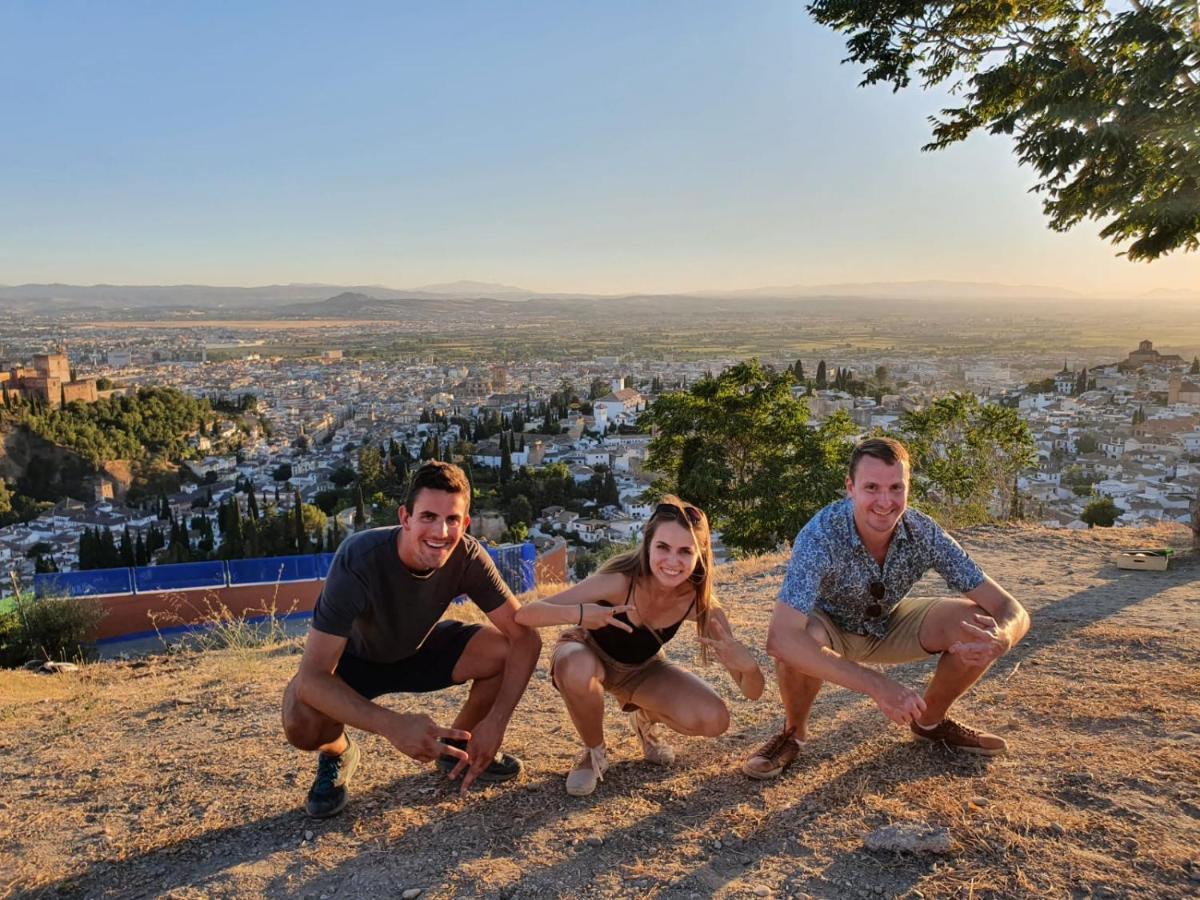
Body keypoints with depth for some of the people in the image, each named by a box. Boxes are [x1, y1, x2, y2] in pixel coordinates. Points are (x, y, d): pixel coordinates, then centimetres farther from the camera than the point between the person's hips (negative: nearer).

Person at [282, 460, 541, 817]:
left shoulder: (468, 557, -25)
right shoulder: (358, 559, -36)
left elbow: (526, 636, -21)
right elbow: (312, 676, -38)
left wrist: (496, 722, -34)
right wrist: (392, 725, -52)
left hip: (420, 649, 3)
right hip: (355, 657, -3)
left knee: (504, 651, -22)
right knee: (302, 723, -34)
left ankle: (457, 745, 7)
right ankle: (336, 753, 5)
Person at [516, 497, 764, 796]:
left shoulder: (700, 604, -25)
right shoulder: (620, 580, -35)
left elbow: (753, 692, -21)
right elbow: (524, 614, -36)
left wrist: (748, 666, -46)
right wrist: (577, 613, -56)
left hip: (641, 669, 3)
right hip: (589, 655, -2)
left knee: (714, 720, -21)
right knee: (578, 669, -39)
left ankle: (646, 720, 13)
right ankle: (593, 752, -7)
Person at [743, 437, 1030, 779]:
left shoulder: (924, 533, -24)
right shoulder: (821, 535, -36)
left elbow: (1011, 609, -22)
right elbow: (781, 637, -47)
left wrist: (1000, 639, -47)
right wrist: (876, 685, -54)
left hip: (889, 625, 4)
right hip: (829, 628, -4)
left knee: (979, 625, -19)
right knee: (797, 642, -38)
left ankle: (931, 720, 9)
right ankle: (793, 732, -6)